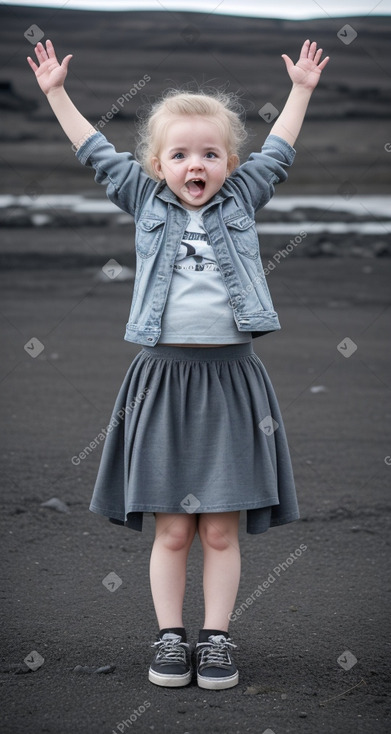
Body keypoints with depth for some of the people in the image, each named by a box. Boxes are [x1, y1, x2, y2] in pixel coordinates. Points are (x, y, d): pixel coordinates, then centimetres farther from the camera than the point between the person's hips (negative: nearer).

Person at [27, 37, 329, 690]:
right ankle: (170, 637, 16)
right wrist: (56, 92, 20)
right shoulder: (146, 202, 9)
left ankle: (216, 637, 15)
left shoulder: (241, 200, 10)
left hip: (230, 378, 0)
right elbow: (96, 152, 16)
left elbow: (278, 152, 21)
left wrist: (302, 88, 26)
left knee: (220, 530, 4)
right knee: (171, 530, 5)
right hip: (162, 377, 0)